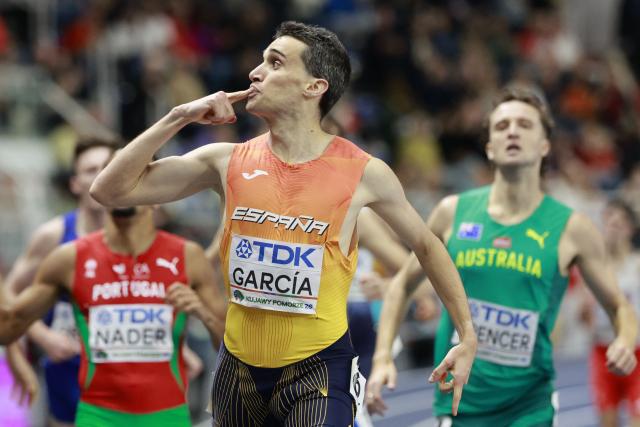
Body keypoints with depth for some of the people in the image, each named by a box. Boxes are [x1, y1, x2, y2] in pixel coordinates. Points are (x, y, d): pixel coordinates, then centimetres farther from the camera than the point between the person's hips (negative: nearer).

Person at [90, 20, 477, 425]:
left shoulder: (364, 173, -7)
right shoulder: (228, 162, -1)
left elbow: (426, 245, 8)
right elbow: (111, 190, -1)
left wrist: (467, 336, 6)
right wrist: (179, 117, -8)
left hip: (318, 369, -3)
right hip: (239, 365, 3)